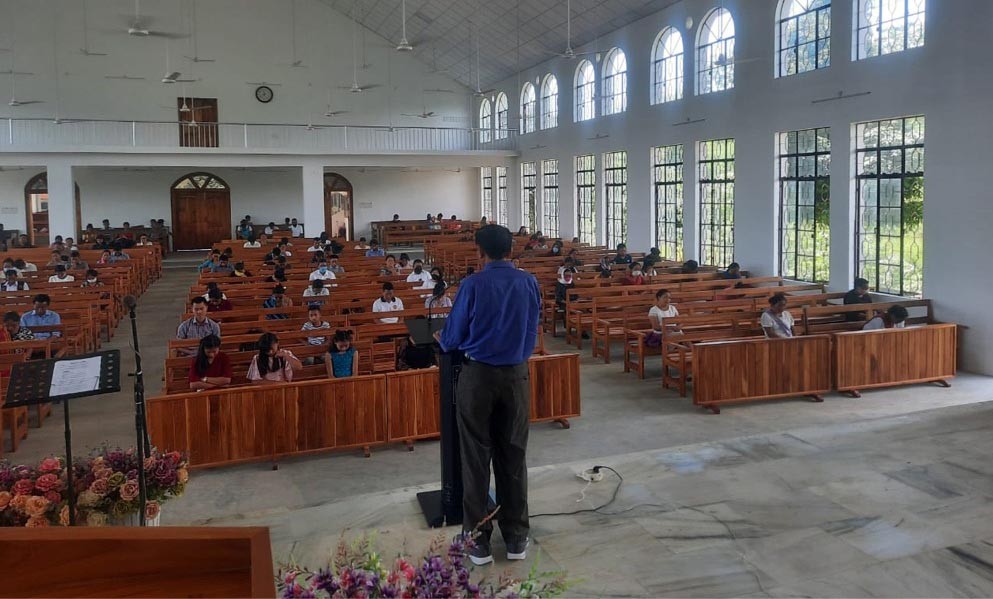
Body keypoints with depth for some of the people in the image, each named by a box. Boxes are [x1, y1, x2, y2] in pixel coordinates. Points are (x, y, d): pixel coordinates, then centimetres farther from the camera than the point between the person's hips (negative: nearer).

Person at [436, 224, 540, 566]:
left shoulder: (474, 285, -11)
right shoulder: (529, 284, -1)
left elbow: (452, 338, -5)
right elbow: (532, 333, 8)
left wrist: (441, 340, 18)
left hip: (478, 376, -3)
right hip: (516, 375, 3)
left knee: (476, 458, 7)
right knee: (513, 456, 12)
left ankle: (479, 540, 14)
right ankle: (516, 538, 20)